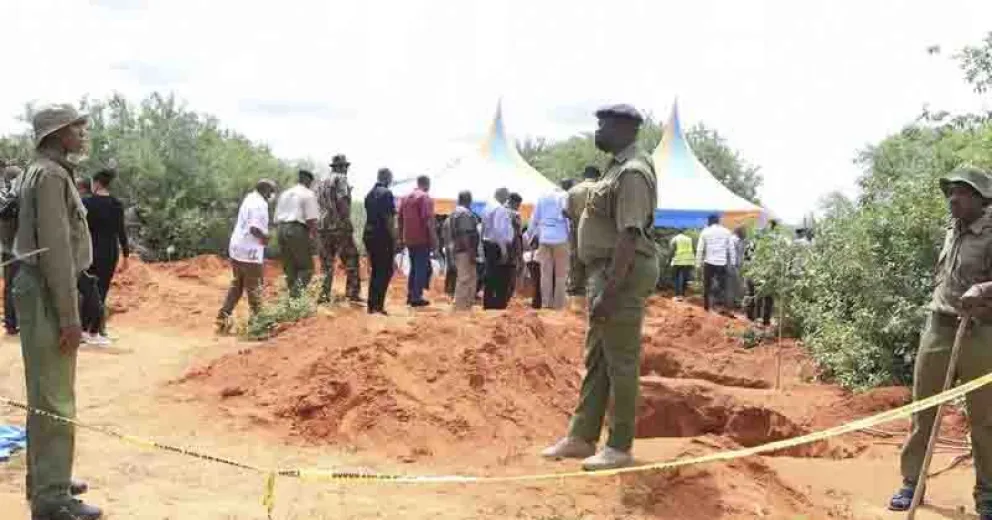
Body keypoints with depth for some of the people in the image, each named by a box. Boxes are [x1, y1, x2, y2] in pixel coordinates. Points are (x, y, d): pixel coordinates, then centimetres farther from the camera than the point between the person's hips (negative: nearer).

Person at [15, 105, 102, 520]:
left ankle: (45, 480, 28)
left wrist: (67, 305, 19)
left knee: (46, 393, 17)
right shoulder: (50, 175, -15)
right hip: (47, 293, -11)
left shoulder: (49, 172, 17)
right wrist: (69, 314, -21)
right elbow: (55, 248, -21)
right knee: (54, 397, -7)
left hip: (42, 289, 11)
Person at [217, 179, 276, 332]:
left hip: (237, 249, 9)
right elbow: (254, 228, -26)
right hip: (250, 252, -9)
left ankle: (224, 316, 15)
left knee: (236, 285, 17)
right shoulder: (260, 204, -16)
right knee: (254, 287, 1)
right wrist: (265, 237, -9)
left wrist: (263, 235, 10)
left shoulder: (249, 199, 13)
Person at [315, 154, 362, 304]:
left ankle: (324, 295, 5)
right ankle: (353, 293, -5)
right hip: (340, 227, -7)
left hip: (323, 227, 7)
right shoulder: (341, 179, -4)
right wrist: (347, 221, -16)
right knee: (351, 260, 0)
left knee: (326, 263, 9)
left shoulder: (321, 183, 18)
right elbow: (342, 201, -16)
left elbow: (319, 204, 16)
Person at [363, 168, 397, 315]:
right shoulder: (386, 193, -10)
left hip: (369, 235, 8)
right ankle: (378, 303, -10)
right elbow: (388, 218, -15)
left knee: (375, 270, 13)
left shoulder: (369, 194, 13)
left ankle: (372, 304, 11)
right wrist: (394, 238, -13)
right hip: (382, 236, -8)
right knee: (386, 270, -3)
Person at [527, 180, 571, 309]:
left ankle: (546, 302, 6)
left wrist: (529, 236, 22)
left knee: (546, 273, 6)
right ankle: (558, 303, 2)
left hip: (544, 239, 3)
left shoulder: (543, 197, 13)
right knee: (561, 274, 3)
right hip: (561, 239, -3)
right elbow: (568, 213, -9)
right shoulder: (566, 197, 1)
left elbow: (534, 219, 14)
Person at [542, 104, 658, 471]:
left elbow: (629, 236, -24)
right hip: (606, 271, 11)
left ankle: (620, 448, 8)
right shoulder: (619, 167, 15)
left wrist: (609, 292, -27)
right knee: (596, 359, 15)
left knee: (620, 363, -2)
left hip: (623, 274, -11)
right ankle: (582, 438, 25)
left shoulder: (633, 173, -18)